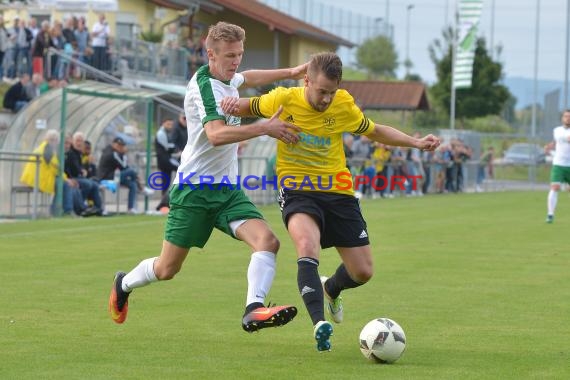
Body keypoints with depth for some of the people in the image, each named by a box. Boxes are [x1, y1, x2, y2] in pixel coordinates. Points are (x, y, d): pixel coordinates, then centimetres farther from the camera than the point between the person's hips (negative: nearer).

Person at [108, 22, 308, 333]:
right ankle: (124, 284, 34)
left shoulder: (227, 79, 10)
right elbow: (216, 134, -34)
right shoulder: (204, 85, -18)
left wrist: (289, 73, 31)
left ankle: (254, 309, -33)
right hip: (195, 188, -7)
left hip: (228, 189, 7)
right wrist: (265, 128, -37)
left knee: (267, 240, -20)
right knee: (167, 269, 3)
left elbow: (246, 78, 38)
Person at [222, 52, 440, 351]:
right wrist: (234, 105, -12)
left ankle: (330, 289, 40)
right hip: (296, 189, -3)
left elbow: (376, 132, 13)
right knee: (307, 245, -35)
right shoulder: (283, 99, -9)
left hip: (337, 191, 3)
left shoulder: (344, 105, -4)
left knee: (362, 271, 3)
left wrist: (415, 143, 2)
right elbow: (250, 108, 11)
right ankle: (319, 323, -39)